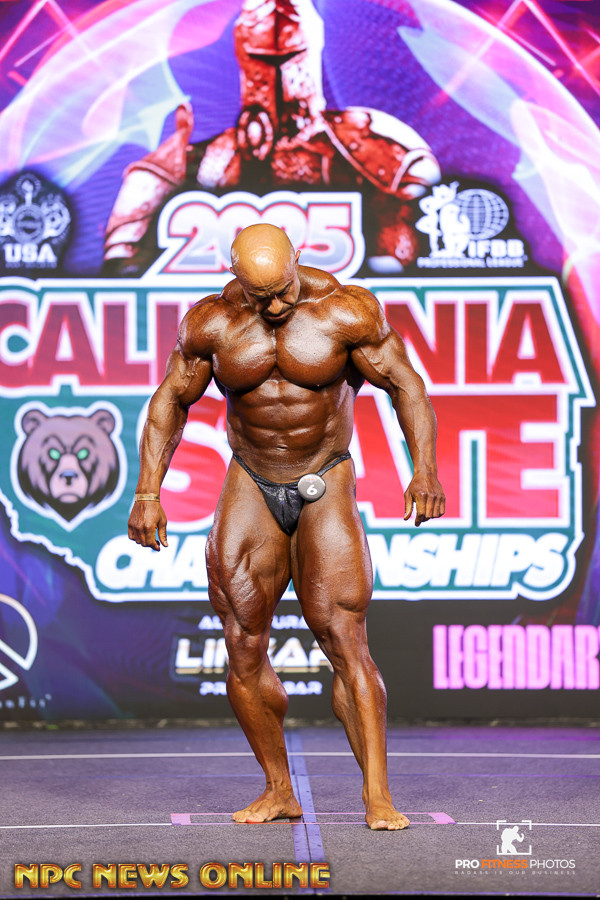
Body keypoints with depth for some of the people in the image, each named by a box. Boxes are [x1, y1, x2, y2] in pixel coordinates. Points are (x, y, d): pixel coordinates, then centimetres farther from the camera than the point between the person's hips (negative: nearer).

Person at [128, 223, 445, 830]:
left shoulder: (346, 311, -14)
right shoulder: (210, 323, -7)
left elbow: (405, 384, -7)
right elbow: (172, 399, 5)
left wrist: (424, 470, -20)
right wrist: (148, 493, -2)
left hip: (326, 489, -3)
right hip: (251, 489, 3)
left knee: (345, 642, -13)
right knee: (243, 649, -2)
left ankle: (377, 795, -14)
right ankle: (278, 792, 11)